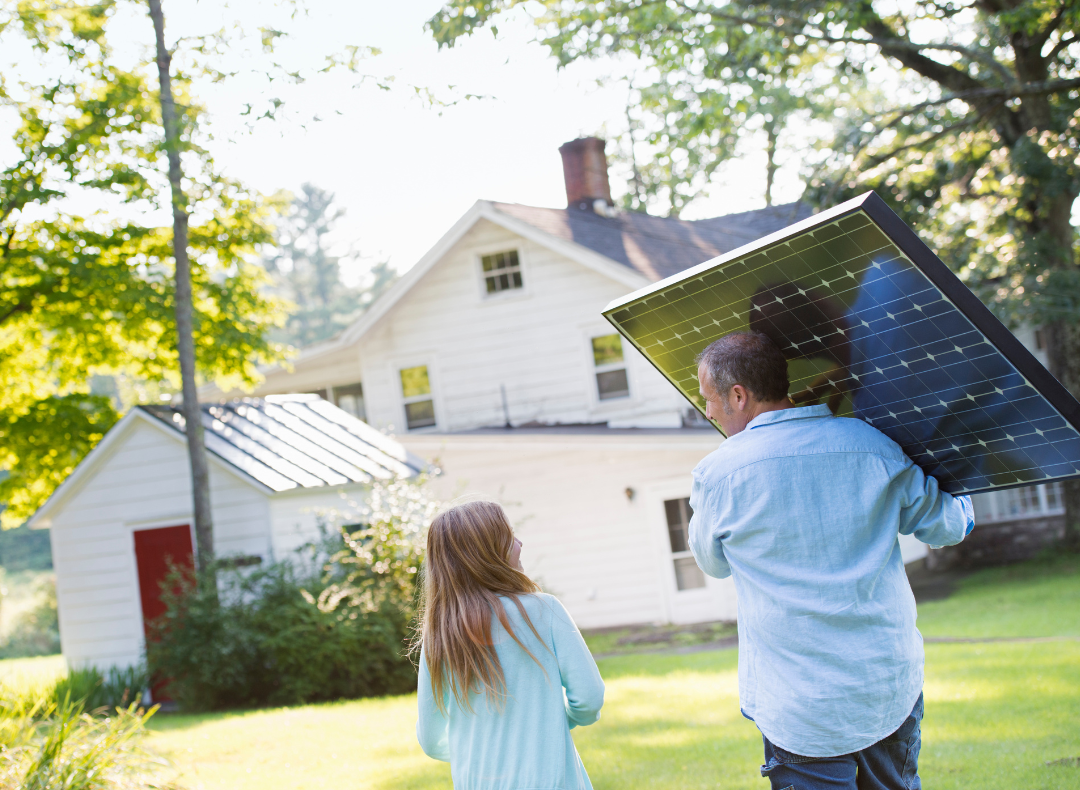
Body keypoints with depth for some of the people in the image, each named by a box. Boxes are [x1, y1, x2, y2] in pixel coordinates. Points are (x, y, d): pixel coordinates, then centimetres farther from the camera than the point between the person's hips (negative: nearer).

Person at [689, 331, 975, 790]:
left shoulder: (719, 474, -12)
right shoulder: (875, 446, -3)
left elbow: (713, 563, 7)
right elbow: (947, 526, 9)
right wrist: (962, 501, 32)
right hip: (894, 687, 4)